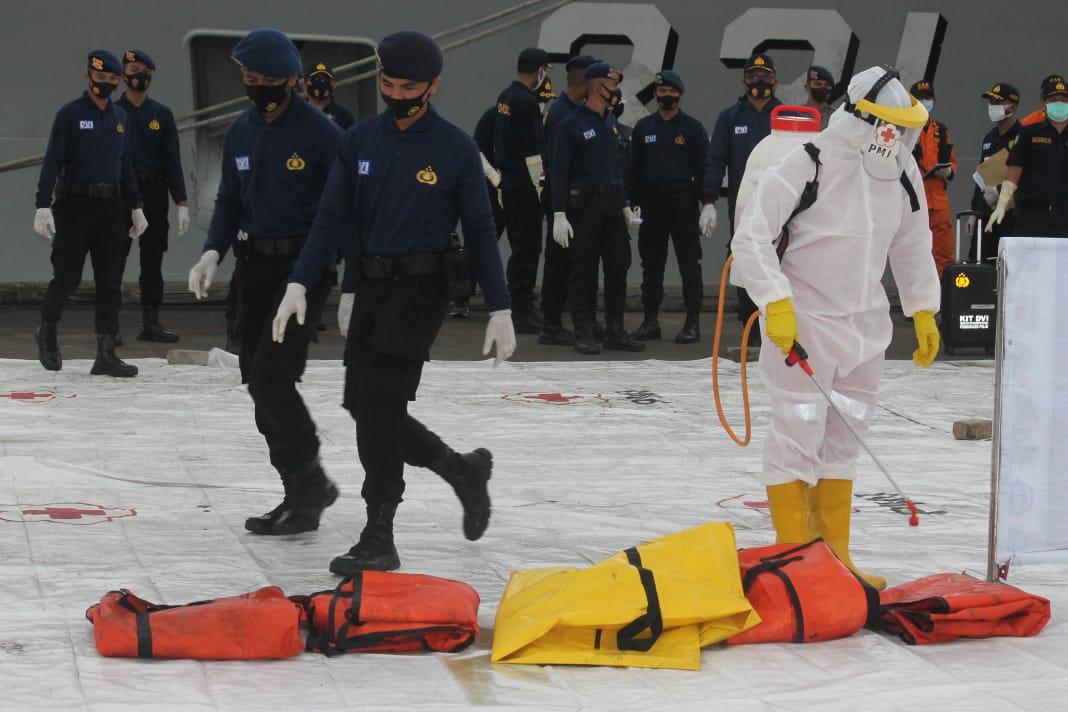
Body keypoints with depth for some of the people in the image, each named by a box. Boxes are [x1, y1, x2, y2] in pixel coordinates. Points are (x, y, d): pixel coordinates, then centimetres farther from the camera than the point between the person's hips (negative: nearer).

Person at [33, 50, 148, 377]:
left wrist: (135, 207, 17)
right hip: (75, 205, -5)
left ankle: (106, 354, 1)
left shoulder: (120, 117, 13)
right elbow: (52, 161, -8)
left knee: (110, 282, 0)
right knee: (67, 277, -1)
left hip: (111, 206, 5)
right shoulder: (70, 114, -4)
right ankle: (47, 330, 26)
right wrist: (43, 206, -16)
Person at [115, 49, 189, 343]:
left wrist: (181, 203, 0)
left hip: (155, 195, 3)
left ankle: (150, 323, 11)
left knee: (153, 261, 6)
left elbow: (172, 160, 7)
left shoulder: (162, 115, 10)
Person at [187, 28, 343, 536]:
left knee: (271, 377, -15)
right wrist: (212, 253, -1)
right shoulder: (240, 132, 8)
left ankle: (311, 481, 0)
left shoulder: (320, 133, -11)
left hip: (306, 264, -7)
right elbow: (230, 202, 15)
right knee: (259, 385, 7)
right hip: (257, 265, 7)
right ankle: (300, 495, 16)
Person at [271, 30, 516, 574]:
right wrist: (299, 284, -5)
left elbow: (479, 232, -1)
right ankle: (463, 472, 26)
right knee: (363, 406, 5)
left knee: (378, 403, -13)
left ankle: (379, 540, -6)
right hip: (369, 285, 5)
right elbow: (333, 217, 5)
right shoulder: (359, 141, 6)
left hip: (420, 289, -5)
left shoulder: (456, 150, -5)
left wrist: (499, 312, -2)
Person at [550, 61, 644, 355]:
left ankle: (615, 331, 12)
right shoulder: (571, 125, -7)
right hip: (584, 203, -7)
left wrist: (625, 206, 20)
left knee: (618, 265, 5)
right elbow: (559, 172, -10)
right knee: (584, 269, -3)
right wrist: (559, 214, -16)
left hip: (612, 201, 7)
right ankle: (583, 333, 3)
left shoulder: (610, 121, 15)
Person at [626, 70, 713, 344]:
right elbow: (633, 167, 12)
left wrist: (708, 202, -10)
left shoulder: (692, 128, 2)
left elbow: (703, 167, -1)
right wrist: (631, 203, 4)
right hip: (651, 202, 3)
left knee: (689, 263, -2)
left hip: (683, 201, -3)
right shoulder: (643, 127, 10)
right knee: (651, 263, 7)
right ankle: (650, 320, 14)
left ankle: (693, 322, 2)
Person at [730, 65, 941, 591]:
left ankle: (835, 558, 21)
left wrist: (923, 312, 14)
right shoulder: (806, 167, -19)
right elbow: (750, 238, -18)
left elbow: (912, 246, 16)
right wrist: (777, 304, -24)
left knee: (843, 440, 12)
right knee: (798, 436, -6)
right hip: (802, 323, -7)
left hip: (865, 322, 7)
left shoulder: (902, 172, 3)